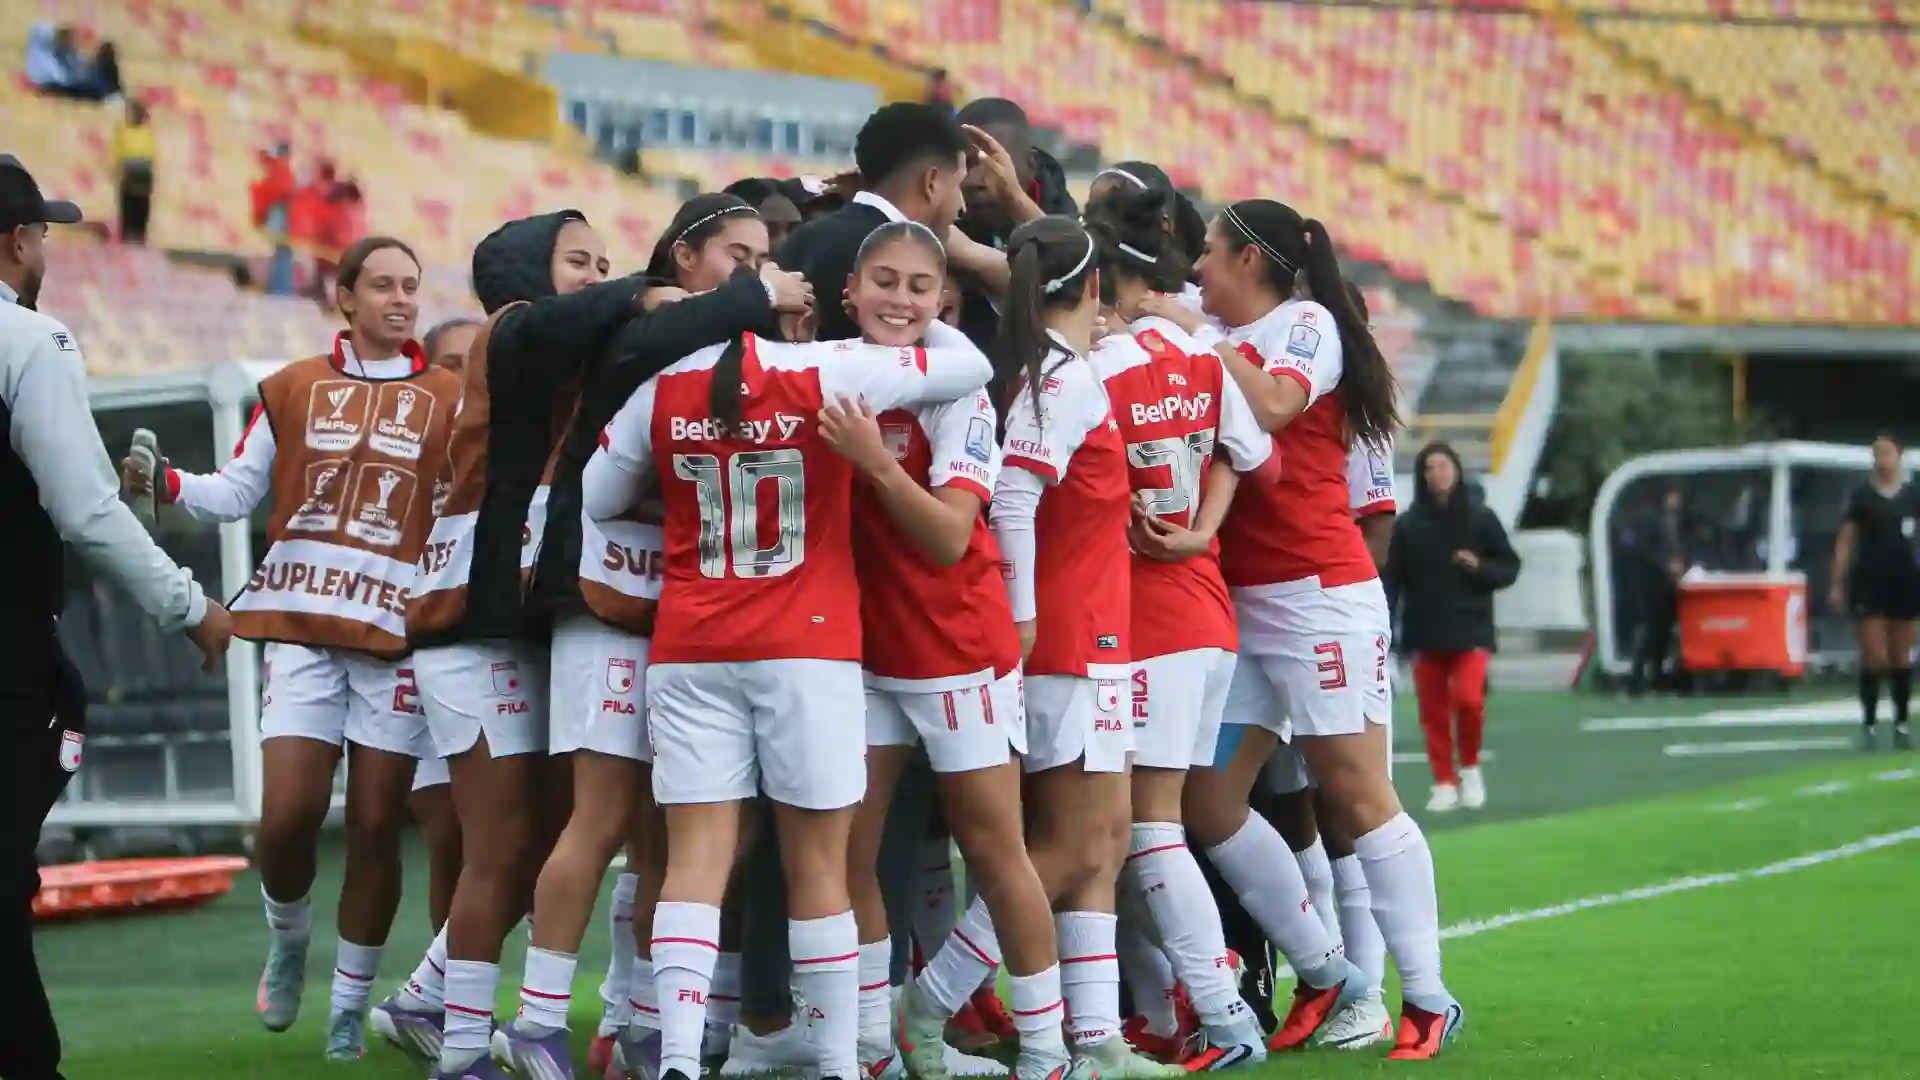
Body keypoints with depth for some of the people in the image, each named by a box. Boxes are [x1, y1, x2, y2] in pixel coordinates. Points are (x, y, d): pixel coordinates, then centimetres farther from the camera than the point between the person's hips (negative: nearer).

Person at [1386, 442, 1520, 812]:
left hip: (1470, 628, -2)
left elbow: (1510, 567, 7)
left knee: (1468, 697, -17)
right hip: (1424, 632, 2)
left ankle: (1470, 767, 6)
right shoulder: (1407, 525, 4)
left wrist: (1480, 568, -13)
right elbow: (1392, 579, -1)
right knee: (1433, 709, 2)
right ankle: (1445, 782, 12)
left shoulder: (1481, 518, 3)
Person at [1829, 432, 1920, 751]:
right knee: (1873, 657, -4)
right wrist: (1837, 583, -2)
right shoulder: (1861, 496, 1)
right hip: (1868, 581, -1)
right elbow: (1845, 541, 3)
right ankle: (1868, 723, 1)